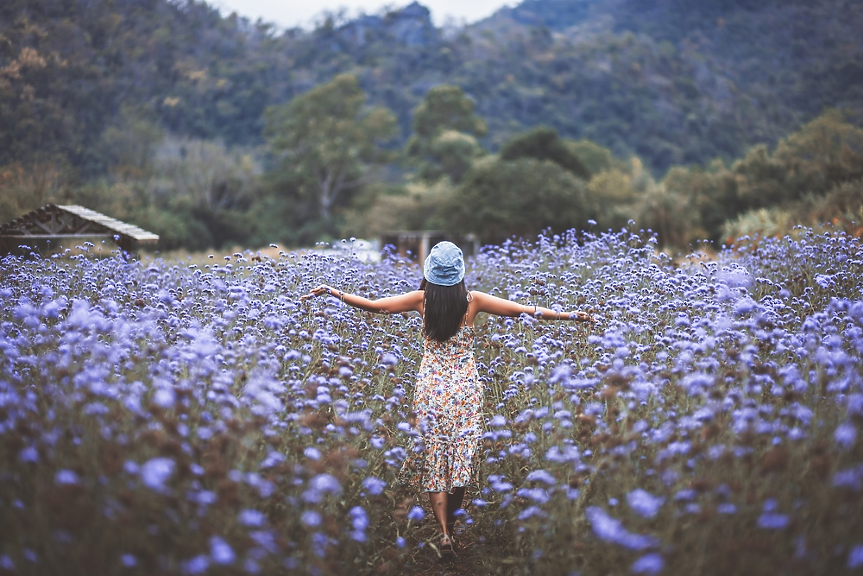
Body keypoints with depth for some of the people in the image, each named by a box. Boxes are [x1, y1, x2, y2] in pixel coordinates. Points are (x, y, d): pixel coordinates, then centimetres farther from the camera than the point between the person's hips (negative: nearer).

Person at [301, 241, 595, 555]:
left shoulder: (422, 299, -6)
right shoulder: (472, 300, -6)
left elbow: (373, 305, -6)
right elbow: (524, 310, -5)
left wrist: (333, 293, 3)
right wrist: (569, 315, 1)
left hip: (431, 386, 0)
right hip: (465, 388, 0)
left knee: (433, 458, 5)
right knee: (462, 457, 11)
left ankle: (443, 532, -5)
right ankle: (451, 525, 20)